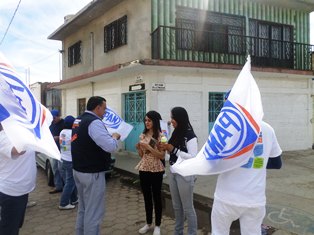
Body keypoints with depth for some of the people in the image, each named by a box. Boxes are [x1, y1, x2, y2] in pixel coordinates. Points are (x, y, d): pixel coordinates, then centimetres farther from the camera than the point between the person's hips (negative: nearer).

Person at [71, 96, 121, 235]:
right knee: (93, 211, 0)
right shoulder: (94, 122, -20)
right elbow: (111, 147, -26)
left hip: (78, 170, 10)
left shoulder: (78, 120, 10)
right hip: (92, 174, -10)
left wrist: (108, 136, 14)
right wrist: (114, 137, -6)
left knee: (83, 208, 22)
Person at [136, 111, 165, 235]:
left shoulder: (160, 136, -11)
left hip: (156, 170, -5)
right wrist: (138, 148, -7)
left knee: (156, 198, 6)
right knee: (147, 198, 14)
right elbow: (142, 155, 13)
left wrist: (149, 147, -21)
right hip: (144, 169, 5)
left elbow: (162, 156, -15)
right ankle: (149, 223, 29)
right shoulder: (143, 135, 6)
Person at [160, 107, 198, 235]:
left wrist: (174, 149, -20)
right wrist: (166, 148, -2)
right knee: (176, 206, 17)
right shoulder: (176, 133, 8)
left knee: (187, 207, 3)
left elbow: (193, 157, -20)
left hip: (185, 174, -7)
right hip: (173, 173, 8)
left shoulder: (190, 136, -14)